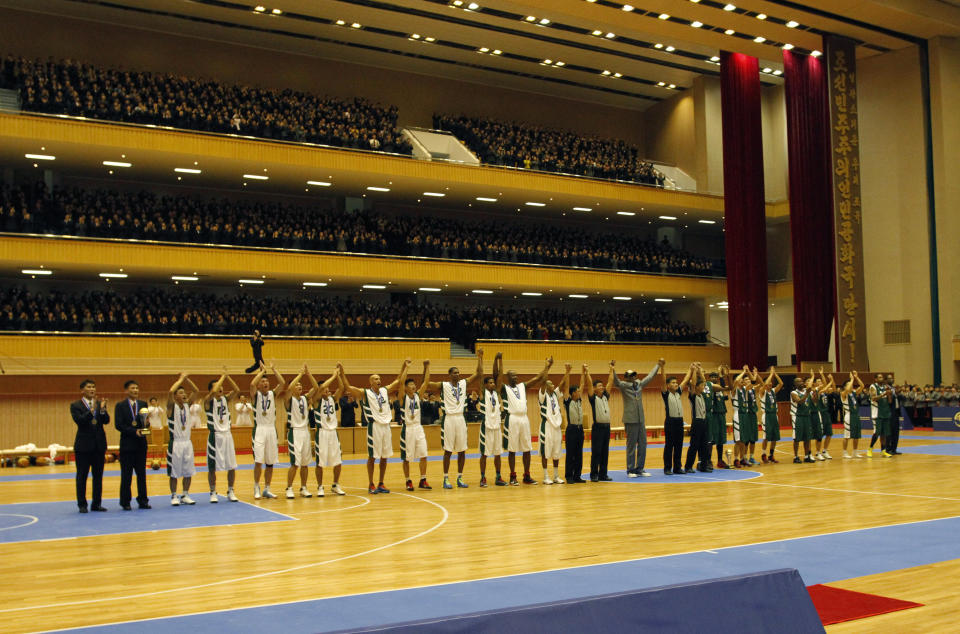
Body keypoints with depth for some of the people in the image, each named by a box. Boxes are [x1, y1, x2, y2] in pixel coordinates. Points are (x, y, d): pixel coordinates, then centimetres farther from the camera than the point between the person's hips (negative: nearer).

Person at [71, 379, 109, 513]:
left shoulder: (100, 404, 8)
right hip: (83, 445, -4)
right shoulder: (76, 405, -2)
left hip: (99, 444, 4)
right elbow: (79, 420, -17)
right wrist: (91, 410, -28)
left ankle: (96, 504, 14)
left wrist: (102, 410, -21)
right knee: (82, 476, 2)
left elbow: (106, 421, -3)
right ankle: (82, 504, 8)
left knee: (98, 475, 7)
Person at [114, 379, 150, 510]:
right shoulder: (120, 406, -2)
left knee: (141, 473, 8)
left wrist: (146, 423, -20)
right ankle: (125, 502, 10)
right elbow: (118, 425, -9)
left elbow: (146, 423, 4)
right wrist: (134, 431, -17)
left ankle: (143, 500, 14)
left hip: (141, 443, 3)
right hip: (127, 444, -3)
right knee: (126, 474, 2)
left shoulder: (143, 404, 8)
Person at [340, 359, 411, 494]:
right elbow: (348, 387, -14)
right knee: (372, 457, 0)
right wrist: (342, 373, -24)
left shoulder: (385, 391, 10)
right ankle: (371, 486, 8)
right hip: (374, 427, -5)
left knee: (384, 457, 9)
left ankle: (381, 484, 18)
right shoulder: (365, 393, -5)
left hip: (386, 426, 5)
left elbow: (399, 381, 18)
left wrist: (404, 367, 15)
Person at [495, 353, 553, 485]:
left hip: (524, 419, 5)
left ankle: (527, 476, 15)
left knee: (527, 449, 7)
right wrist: (498, 359, -25)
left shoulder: (523, 386, 17)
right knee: (512, 450, -1)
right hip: (512, 419, -5)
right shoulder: (504, 388, 2)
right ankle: (513, 477, 7)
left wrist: (547, 366, 11)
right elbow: (497, 375, -14)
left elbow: (539, 378, 17)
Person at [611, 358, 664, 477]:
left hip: (641, 420, 6)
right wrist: (612, 369, -40)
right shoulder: (623, 386, -5)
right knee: (631, 446, -1)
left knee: (642, 445, 8)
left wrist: (658, 365, 29)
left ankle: (640, 469, 16)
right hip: (630, 421, -6)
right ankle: (630, 470, 6)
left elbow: (650, 376, 23)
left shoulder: (639, 384, 11)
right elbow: (615, 381, -24)